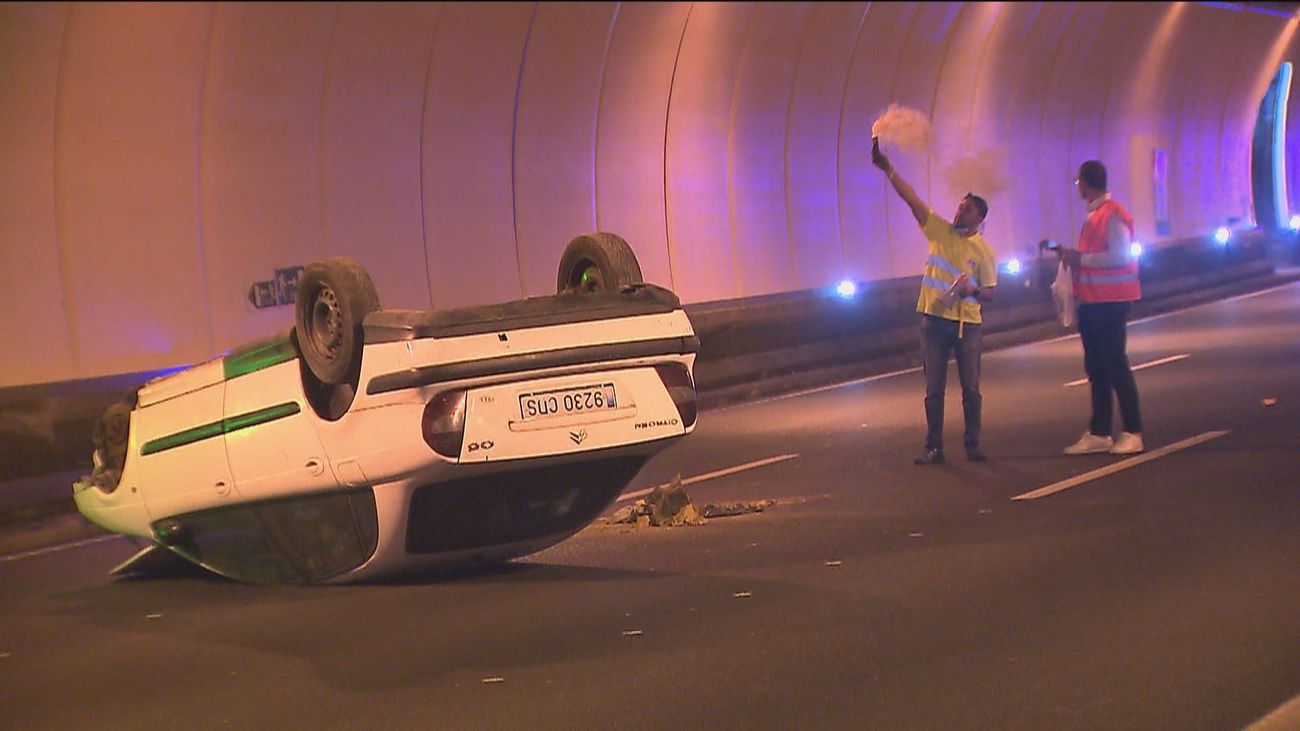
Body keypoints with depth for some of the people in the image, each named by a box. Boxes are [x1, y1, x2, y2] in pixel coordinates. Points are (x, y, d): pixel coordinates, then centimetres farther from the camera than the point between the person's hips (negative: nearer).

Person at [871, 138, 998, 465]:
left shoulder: (983, 250, 0)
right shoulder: (939, 231, 4)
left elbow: (989, 293, 2)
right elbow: (911, 198, -4)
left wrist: (972, 290, -20)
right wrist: (888, 169, -12)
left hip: (967, 323, -1)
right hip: (935, 319, 1)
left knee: (971, 389, 3)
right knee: (933, 390, 4)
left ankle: (973, 444, 12)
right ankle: (933, 447, 9)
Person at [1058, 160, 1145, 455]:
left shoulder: (1113, 215, -13)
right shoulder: (1093, 216, 16)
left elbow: (1119, 256, -22)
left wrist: (1080, 258, -18)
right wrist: (1072, 256, 8)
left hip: (1110, 302, -10)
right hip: (1091, 301, 10)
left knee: (1115, 365, -8)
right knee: (1095, 367, 11)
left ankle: (1132, 433, -5)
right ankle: (1098, 433, 16)